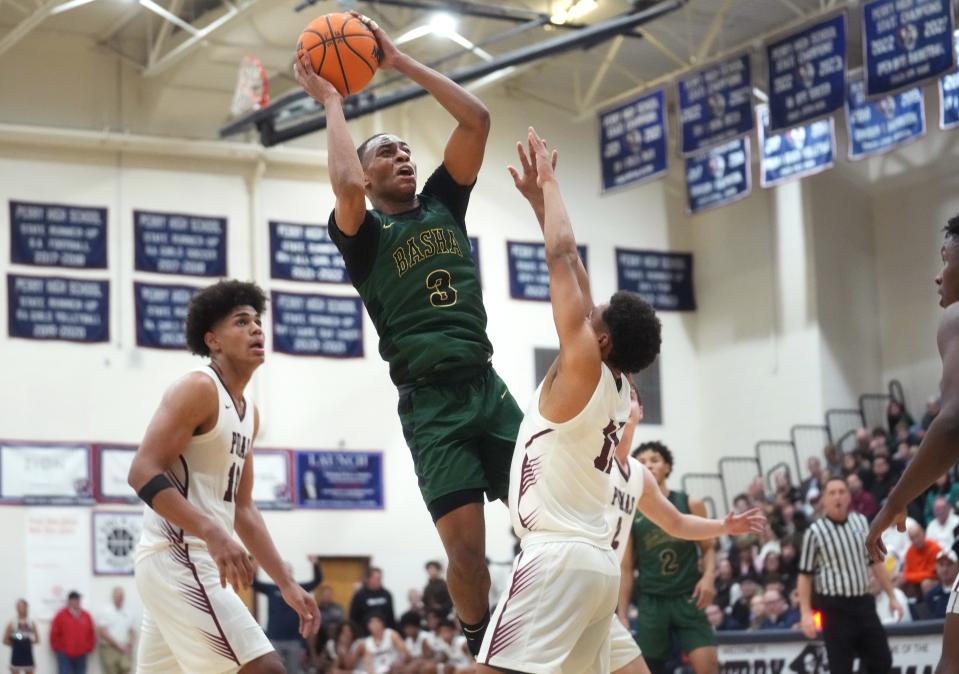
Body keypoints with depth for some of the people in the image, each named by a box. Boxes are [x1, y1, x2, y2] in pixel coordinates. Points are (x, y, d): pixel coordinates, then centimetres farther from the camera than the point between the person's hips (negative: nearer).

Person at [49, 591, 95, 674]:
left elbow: (91, 635, 13)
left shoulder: (86, 616, 8)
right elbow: (54, 635, -3)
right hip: (65, 655, -4)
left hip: (81, 656, 4)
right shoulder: (61, 615, -4)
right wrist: (59, 649, -3)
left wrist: (88, 648, 5)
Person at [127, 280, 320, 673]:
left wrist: (286, 584, 20)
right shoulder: (198, 388, -10)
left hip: (198, 562, 10)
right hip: (176, 558, -10)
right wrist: (212, 533, -31)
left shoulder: (249, 413, 18)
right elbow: (143, 472, -21)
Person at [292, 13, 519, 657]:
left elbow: (477, 118, 5)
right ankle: (486, 649, 13)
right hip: (432, 402, -4)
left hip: (488, 386, 4)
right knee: (467, 547, -9)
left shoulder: (443, 203, 15)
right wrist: (331, 101, -6)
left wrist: (400, 61, 6)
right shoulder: (364, 235, 2)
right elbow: (345, 184, -22)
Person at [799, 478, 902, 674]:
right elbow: (805, 575, -6)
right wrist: (806, 613, -14)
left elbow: (875, 561, 16)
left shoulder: (861, 522, 8)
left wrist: (892, 596, 14)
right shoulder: (815, 532, -8)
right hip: (835, 607, -5)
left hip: (864, 602, 5)